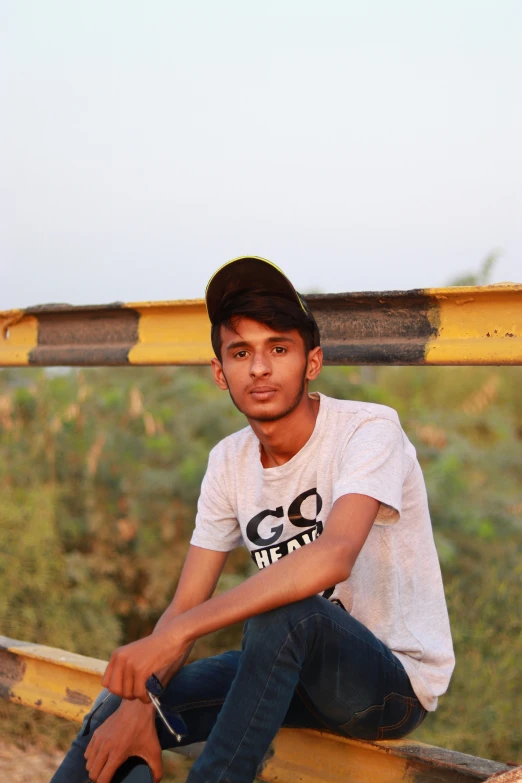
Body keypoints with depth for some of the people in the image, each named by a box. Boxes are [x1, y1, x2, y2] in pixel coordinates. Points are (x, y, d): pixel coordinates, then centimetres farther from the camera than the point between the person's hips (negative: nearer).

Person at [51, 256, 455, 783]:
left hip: (397, 682, -5)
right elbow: (186, 605, -1)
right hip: (299, 673, 6)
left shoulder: (369, 430, -19)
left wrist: (175, 633, -37)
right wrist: (137, 705, -19)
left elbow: (334, 556, -37)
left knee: (286, 609, -35)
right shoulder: (229, 461, 0)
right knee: (118, 710, -9)